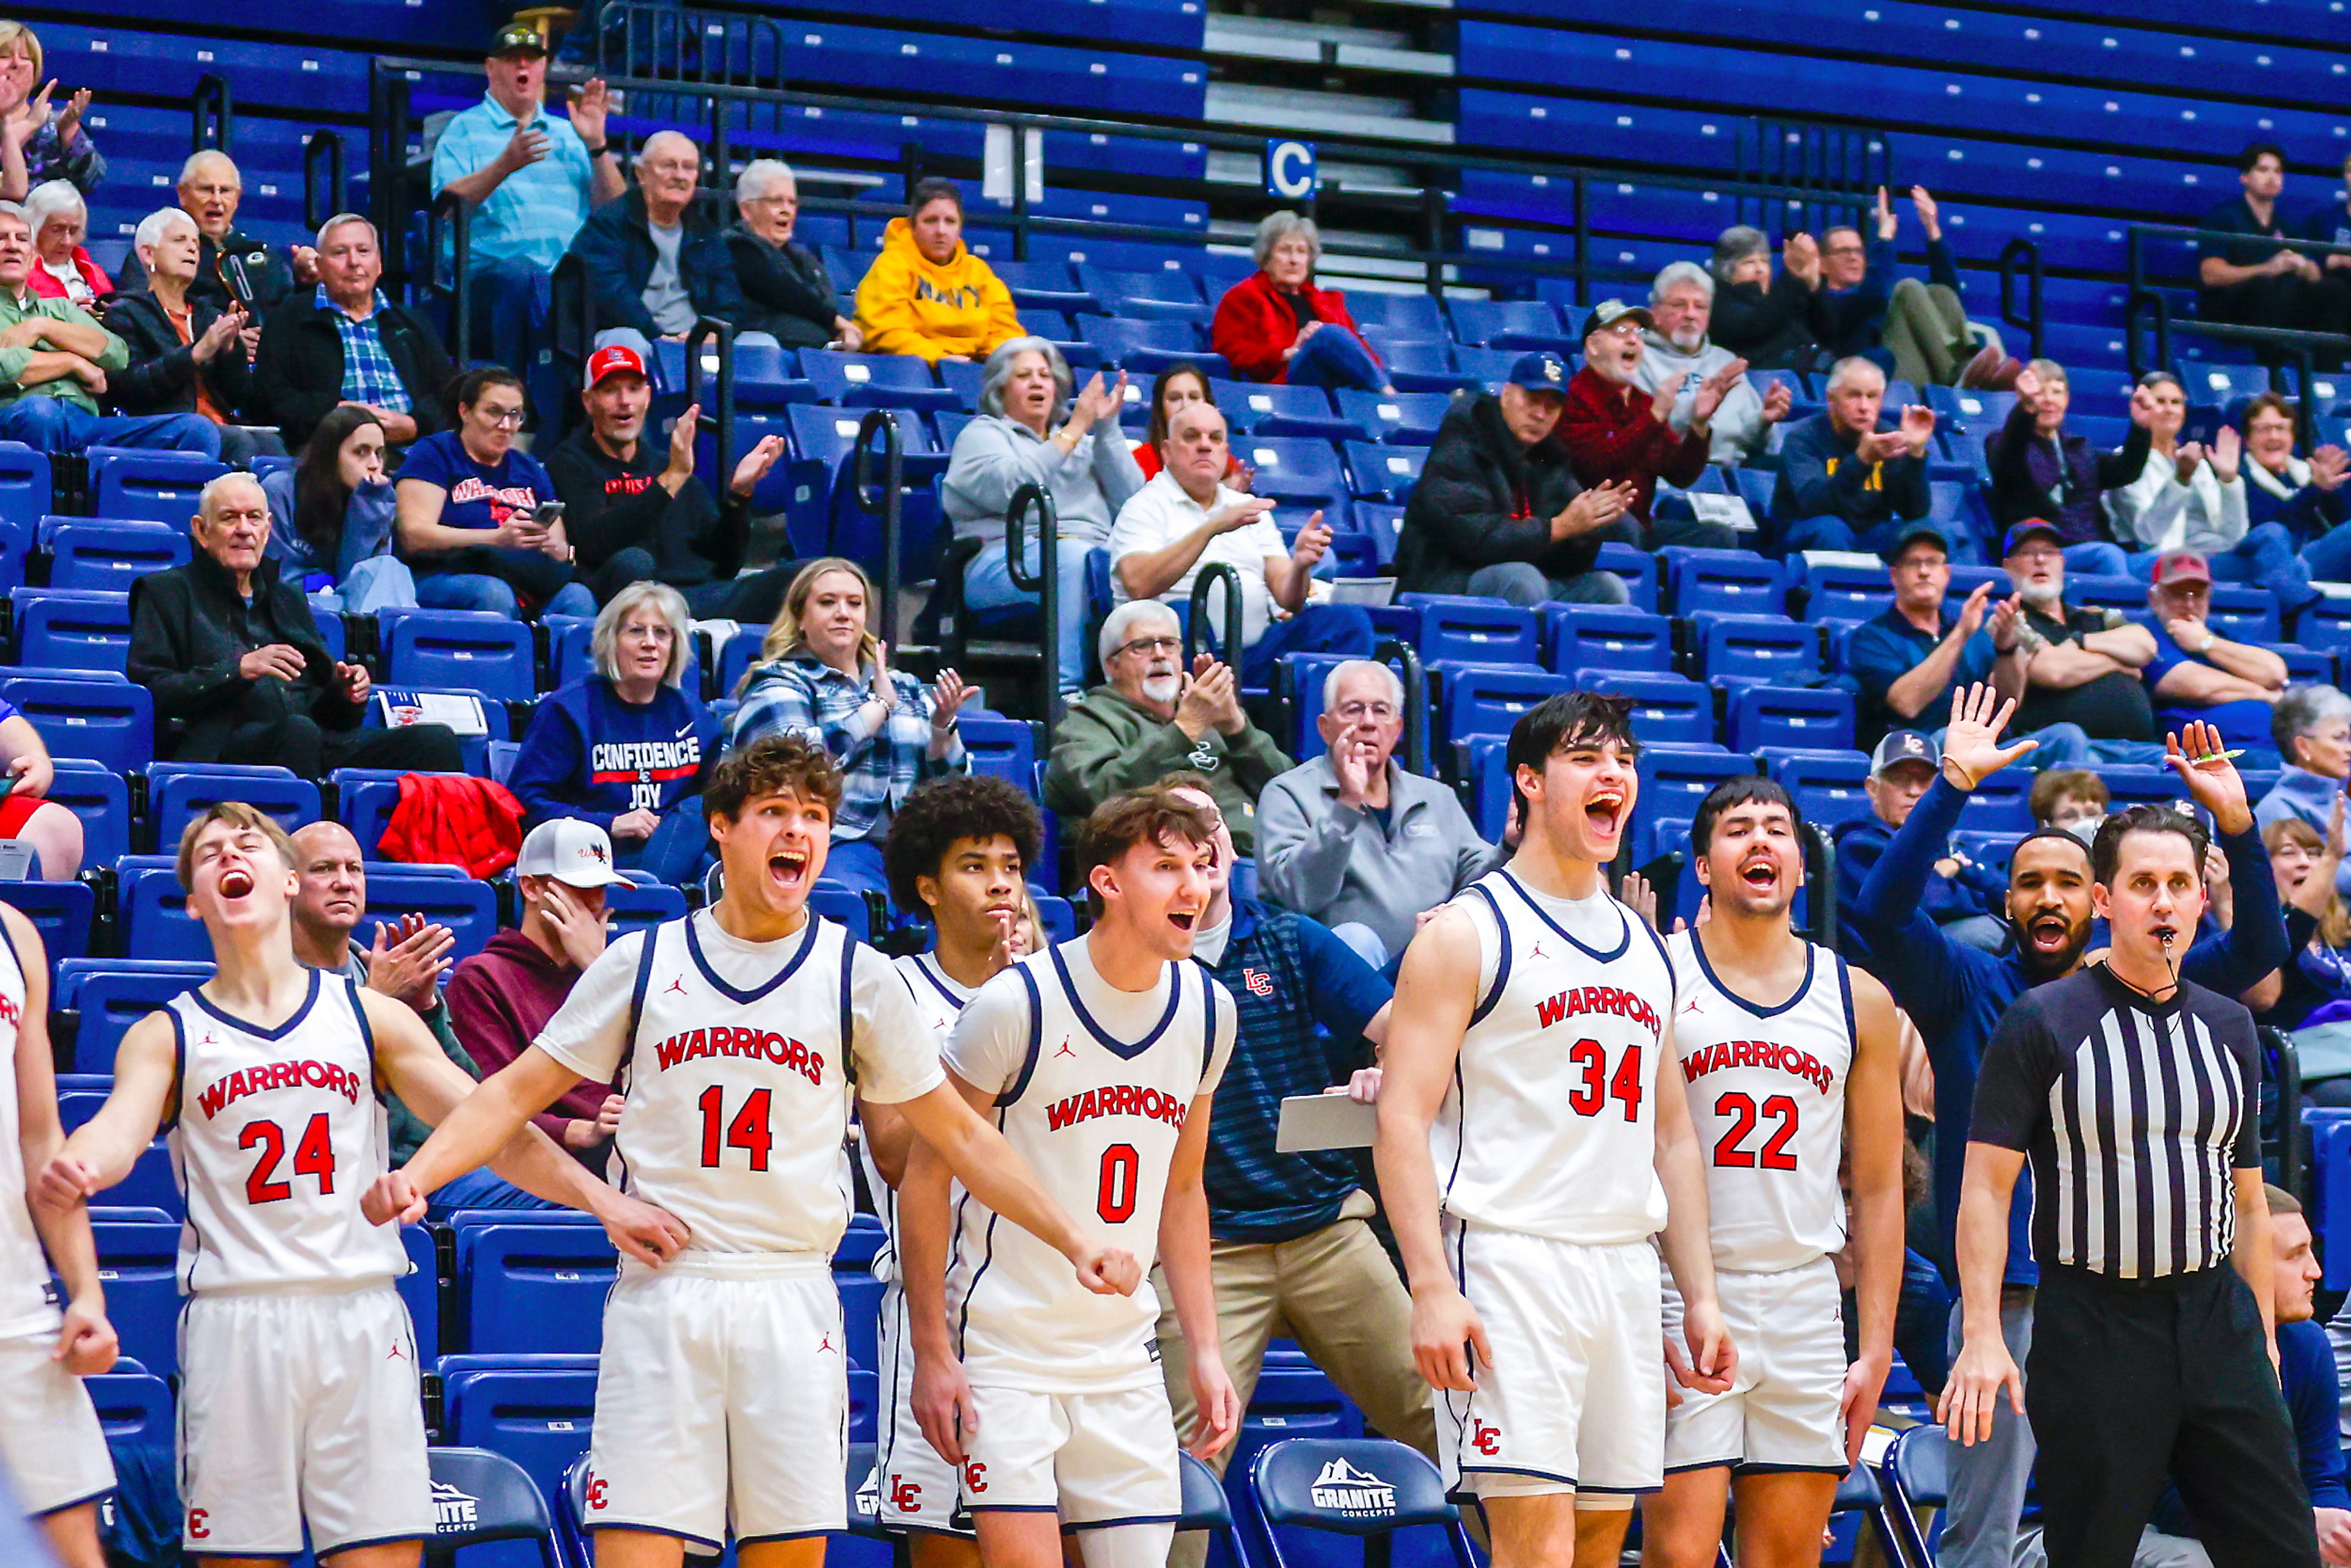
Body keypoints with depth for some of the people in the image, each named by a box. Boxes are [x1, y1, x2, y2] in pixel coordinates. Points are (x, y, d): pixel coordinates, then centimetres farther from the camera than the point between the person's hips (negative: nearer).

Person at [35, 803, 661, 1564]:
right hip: (236, 1322, -1)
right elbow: (118, 1129, -11)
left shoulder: (371, 1016, 11)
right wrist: (75, 1171, -35)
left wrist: (596, 1196, -4)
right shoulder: (165, 1037, 8)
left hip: (363, 1319, 1)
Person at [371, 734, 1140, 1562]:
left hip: (791, 1300, 1)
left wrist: (1070, 1235, 2)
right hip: (661, 1296, -1)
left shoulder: (858, 974, 6)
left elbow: (959, 1134, 11)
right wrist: (417, 1173, -8)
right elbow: (516, 1092, 9)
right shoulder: (642, 961, 6)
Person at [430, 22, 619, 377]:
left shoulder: (567, 134, 28)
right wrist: (505, 165, -16)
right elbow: (447, 205, -1)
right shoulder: (466, 129, 17)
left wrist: (596, 145, 4)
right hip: (492, 274, -3)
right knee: (522, 279, -38)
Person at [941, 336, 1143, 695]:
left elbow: (1130, 500, 13)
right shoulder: (983, 434, 17)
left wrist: (1107, 428, 7)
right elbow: (1013, 489, -7)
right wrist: (1074, 430, -2)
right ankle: (1068, 688, -47)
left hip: (1096, 550, 4)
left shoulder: (1083, 444, 31)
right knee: (1074, 557, -39)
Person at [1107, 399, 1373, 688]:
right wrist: (1212, 528, -18)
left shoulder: (1249, 507, 24)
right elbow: (1139, 585, -13)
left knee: (1350, 619, -17)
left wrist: (1301, 564, -12)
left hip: (1257, 650, 5)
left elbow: (1288, 600, 13)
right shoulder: (1145, 507, 8)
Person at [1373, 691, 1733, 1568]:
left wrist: (1700, 1297, 16)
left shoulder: (1648, 951, 19)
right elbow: (1402, 1120, -9)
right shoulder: (1468, 934, -2)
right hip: (1509, 1262, -7)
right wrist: (1431, 1288, -19)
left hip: (1628, 1266, 7)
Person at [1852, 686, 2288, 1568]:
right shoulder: (1967, 989, 3)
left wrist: (2234, 819, -10)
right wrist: (1955, 784, -20)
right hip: (2006, 1291, -3)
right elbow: (1882, 908, -12)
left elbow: (2257, 949, 4)